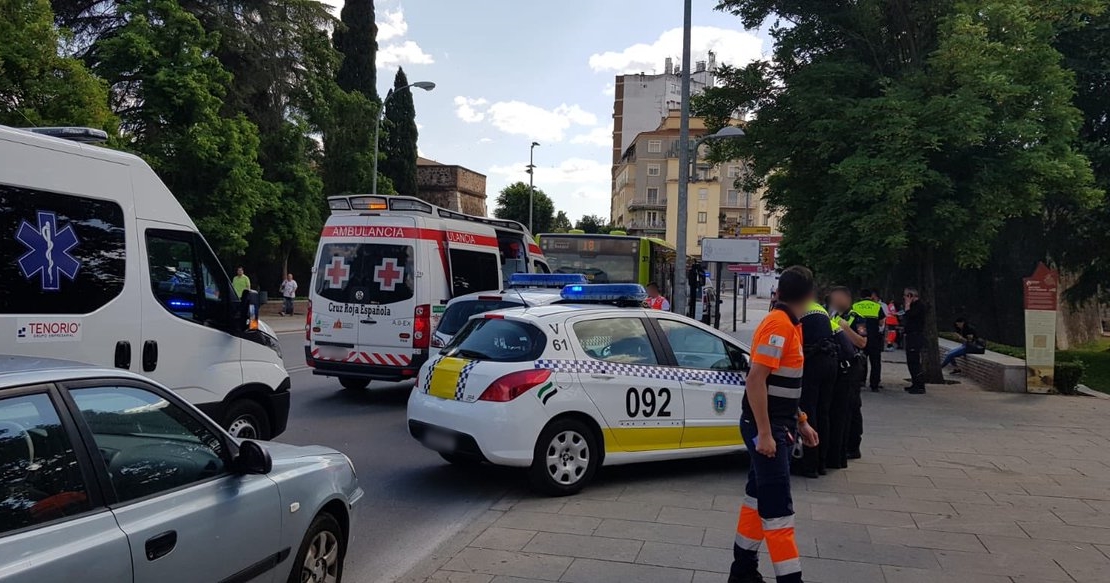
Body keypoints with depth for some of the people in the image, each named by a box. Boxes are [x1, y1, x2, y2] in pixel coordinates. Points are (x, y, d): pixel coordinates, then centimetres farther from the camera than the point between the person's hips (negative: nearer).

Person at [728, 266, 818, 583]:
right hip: (766, 427, -10)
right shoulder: (778, 324, -18)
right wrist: (764, 433, -24)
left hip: (779, 425, 10)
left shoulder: (790, 325, 12)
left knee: (759, 495, 15)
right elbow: (756, 380, -23)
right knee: (777, 506, -7)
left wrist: (800, 422, 20)